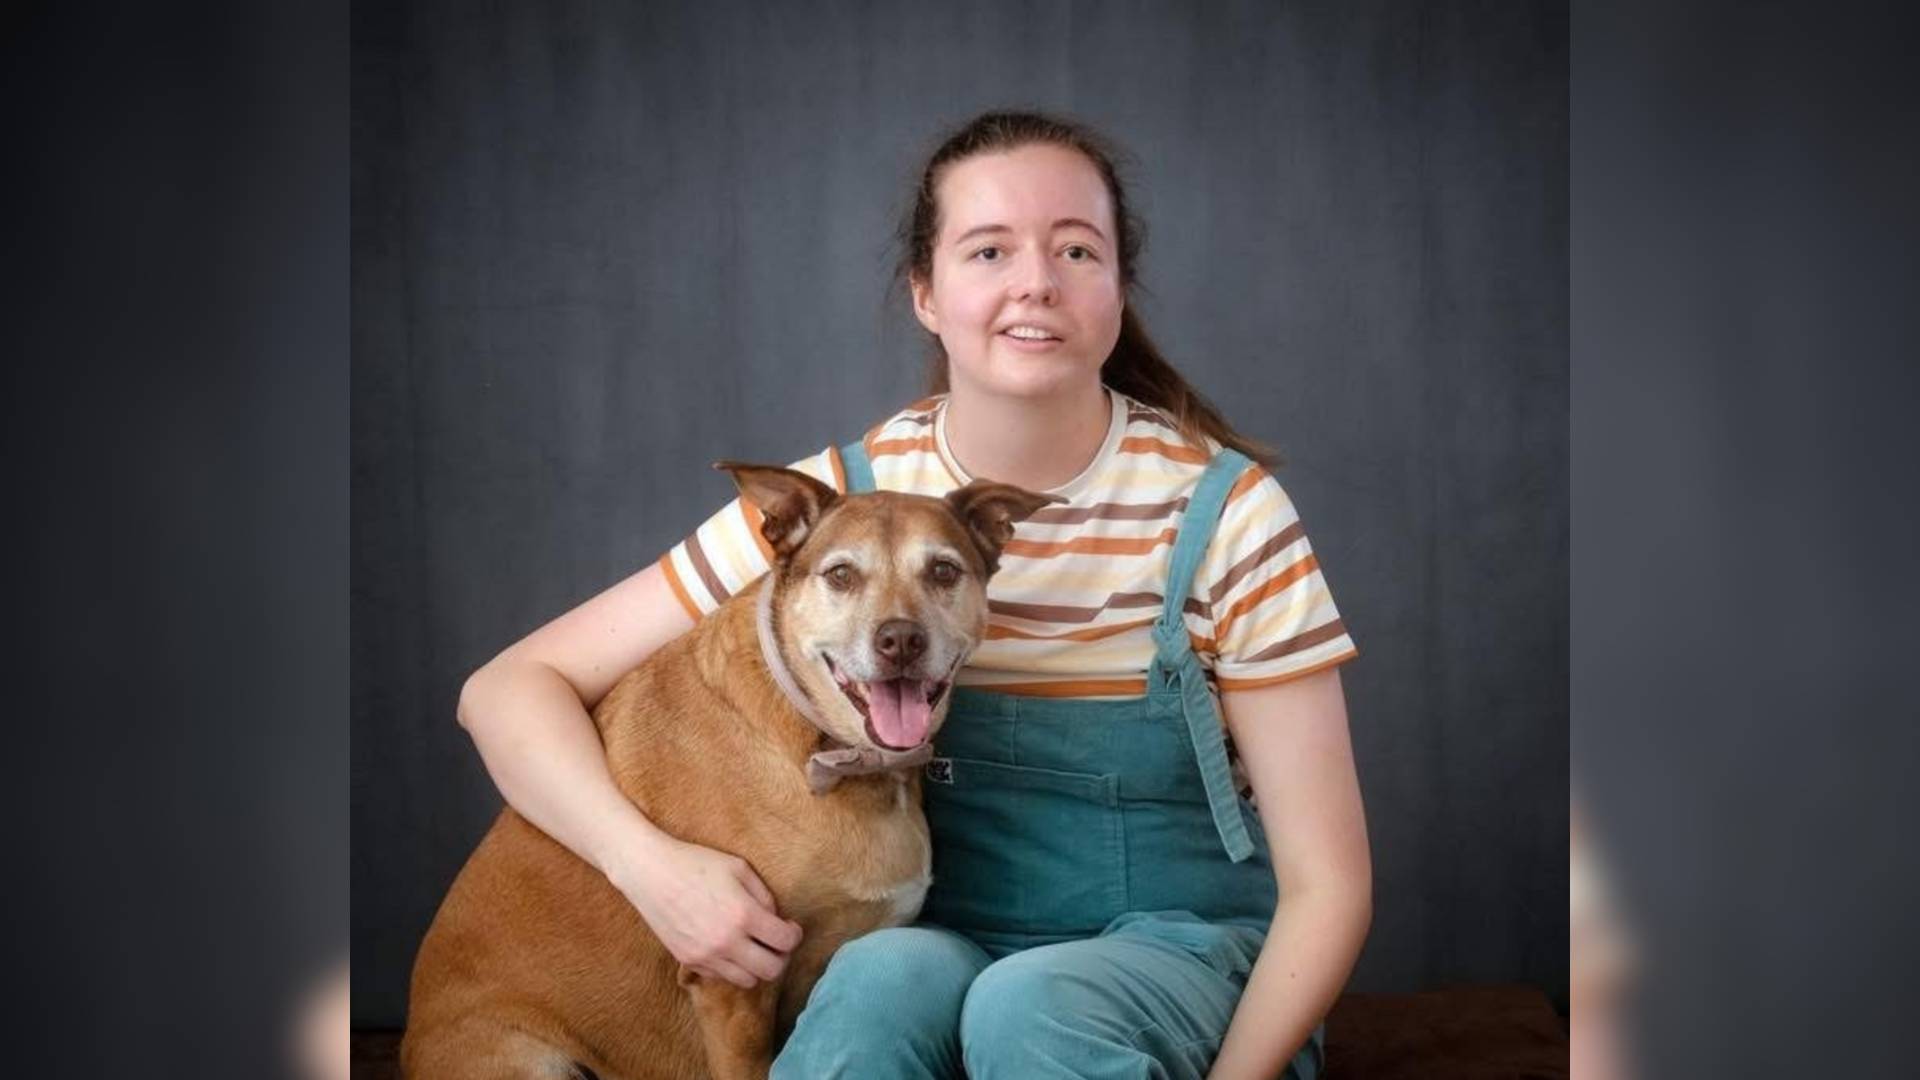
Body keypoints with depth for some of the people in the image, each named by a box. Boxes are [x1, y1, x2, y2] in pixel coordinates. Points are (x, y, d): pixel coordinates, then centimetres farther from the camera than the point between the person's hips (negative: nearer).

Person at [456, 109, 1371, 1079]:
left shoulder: (1220, 510, -10)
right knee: (885, 976, -34)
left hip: (1180, 952, -1)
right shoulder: (845, 500, -7)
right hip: (939, 945, 1)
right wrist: (652, 865, -22)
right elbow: (509, 688, -5)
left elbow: (1325, 886, -7)